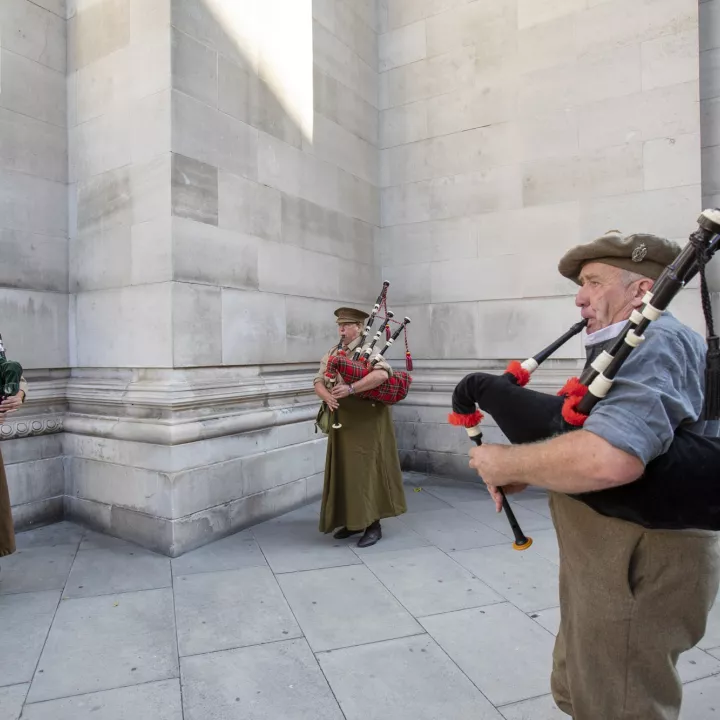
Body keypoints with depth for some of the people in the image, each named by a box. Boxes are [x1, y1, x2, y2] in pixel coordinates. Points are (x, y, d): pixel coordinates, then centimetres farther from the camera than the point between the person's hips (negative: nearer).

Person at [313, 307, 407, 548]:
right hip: (341, 423, 7)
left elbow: (381, 374, -26)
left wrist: (351, 388, -33)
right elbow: (318, 382, 5)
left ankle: (373, 525, 10)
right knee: (344, 471, 11)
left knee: (365, 471, -3)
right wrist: (327, 397, -17)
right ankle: (352, 521, 26)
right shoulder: (330, 354, 11)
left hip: (366, 423, -6)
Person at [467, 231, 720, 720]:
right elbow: (590, 445, 17)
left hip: (639, 578, -9)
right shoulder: (629, 349, 12)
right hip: (609, 568, 10)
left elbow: (609, 458, -39)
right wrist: (528, 474, 0)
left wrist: (509, 463, -23)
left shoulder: (657, 344, -22)